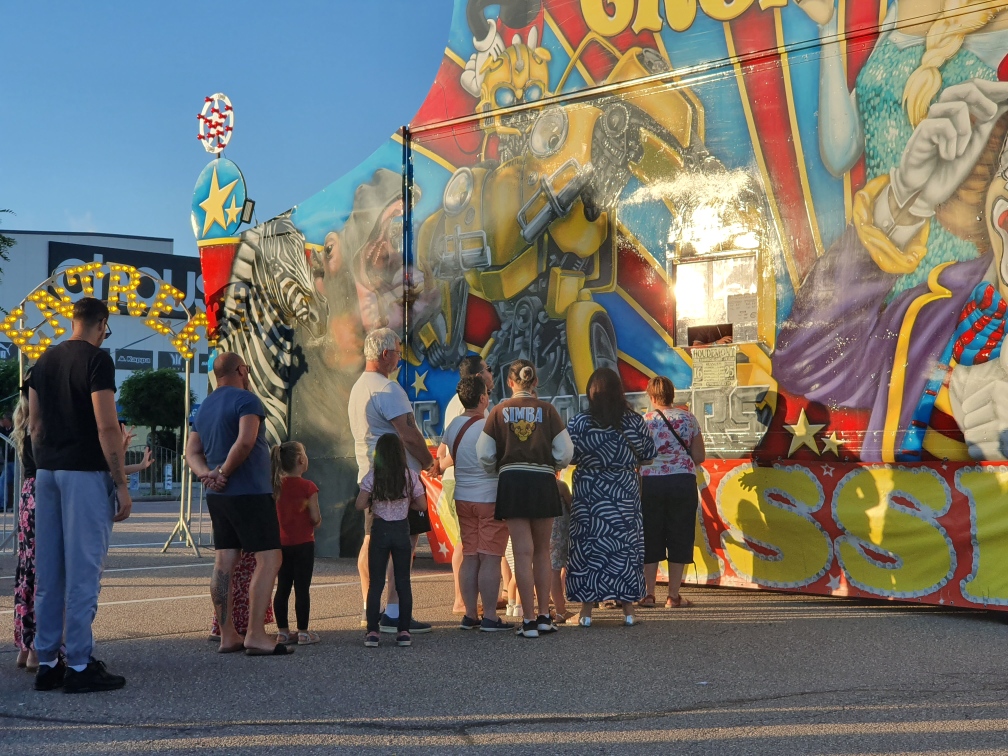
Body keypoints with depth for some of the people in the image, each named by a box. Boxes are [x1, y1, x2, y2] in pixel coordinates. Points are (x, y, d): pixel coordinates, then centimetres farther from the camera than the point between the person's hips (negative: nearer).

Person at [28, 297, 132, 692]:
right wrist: (121, 484, -12)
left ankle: (46, 663, 15)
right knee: (83, 571, -4)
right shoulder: (97, 359, -10)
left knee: (48, 572, 10)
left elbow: (34, 424, 16)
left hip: (46, 472, 7)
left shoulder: (44, 361, 13)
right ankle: (79, 665, -1)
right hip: (85, 473, -7)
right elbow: (106, 427, -15)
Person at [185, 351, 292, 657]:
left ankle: (228, 636, 10)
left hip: (218, 496, 9)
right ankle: (255, 636, -12)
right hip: (250, 493, -9)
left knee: (224, 563, 8)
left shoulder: (204, 408, 16)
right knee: (268, 559, -6)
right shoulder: (246, 400, -10)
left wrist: (206, 474, -2)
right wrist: (224, 473, -13)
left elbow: (192, 452, 14)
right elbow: (245, 442, -24)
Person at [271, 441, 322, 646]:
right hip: (303, 544, -5)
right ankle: (303, 632, 5)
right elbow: (316, 518, -13)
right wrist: (317, 522, 8)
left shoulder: (276, 486, 2)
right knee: (302, 588, 1)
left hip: (281, 542, 5)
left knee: (282, 588, 11)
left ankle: (282, 631, 16)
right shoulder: (307, 486, -13)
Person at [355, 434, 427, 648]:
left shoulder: (373, 476, -7)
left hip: (380, 530, -1)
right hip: (401, 530, 1)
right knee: (403, 582, 9)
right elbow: (422, 505, -2)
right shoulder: (410, 476, -3)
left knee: (376, 582, 6)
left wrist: (374, 502, 7)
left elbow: (360, 505, -12)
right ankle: (403, 631, 8)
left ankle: (372, 632, 3)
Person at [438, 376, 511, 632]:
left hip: (463, 498, 7)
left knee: (469, 557, 9)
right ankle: (490, 617, -2)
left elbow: (442, 458, 19)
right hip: (490, 498, -6)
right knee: (490, 558, -3)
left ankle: (470, 615, 13)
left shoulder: (453, 425, 6)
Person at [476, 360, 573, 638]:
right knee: (542, 550, 15)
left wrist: (496, 470, 18)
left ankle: (529, 620, 0)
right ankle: (544, 616, 17)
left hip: (512, 482, -1)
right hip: (543, 482, 1)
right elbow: (564, 453, -3)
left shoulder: (500, 411, -1)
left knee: (523, 552, 1)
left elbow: (484, 454, -1)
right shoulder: (547, 410, -1)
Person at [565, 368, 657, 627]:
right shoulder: (635, 422, -3)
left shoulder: (579, 423, -9)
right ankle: (629, 610, 11)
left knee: (588, 546, 4)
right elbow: (649, 454, 4)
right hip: (626, 493, 2)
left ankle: (586, 611, 6)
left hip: (589, 494, -1)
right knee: (626, 546, 8)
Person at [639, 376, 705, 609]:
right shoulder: (688, 418, 3)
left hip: (651, 483, 0)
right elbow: (699, 456, 3)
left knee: (650, 539, 9)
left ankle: (648, 594, 10)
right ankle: (673, 596, 7)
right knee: (680, 537, 7)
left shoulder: (644, 421, -1)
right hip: (683, 482, 0)